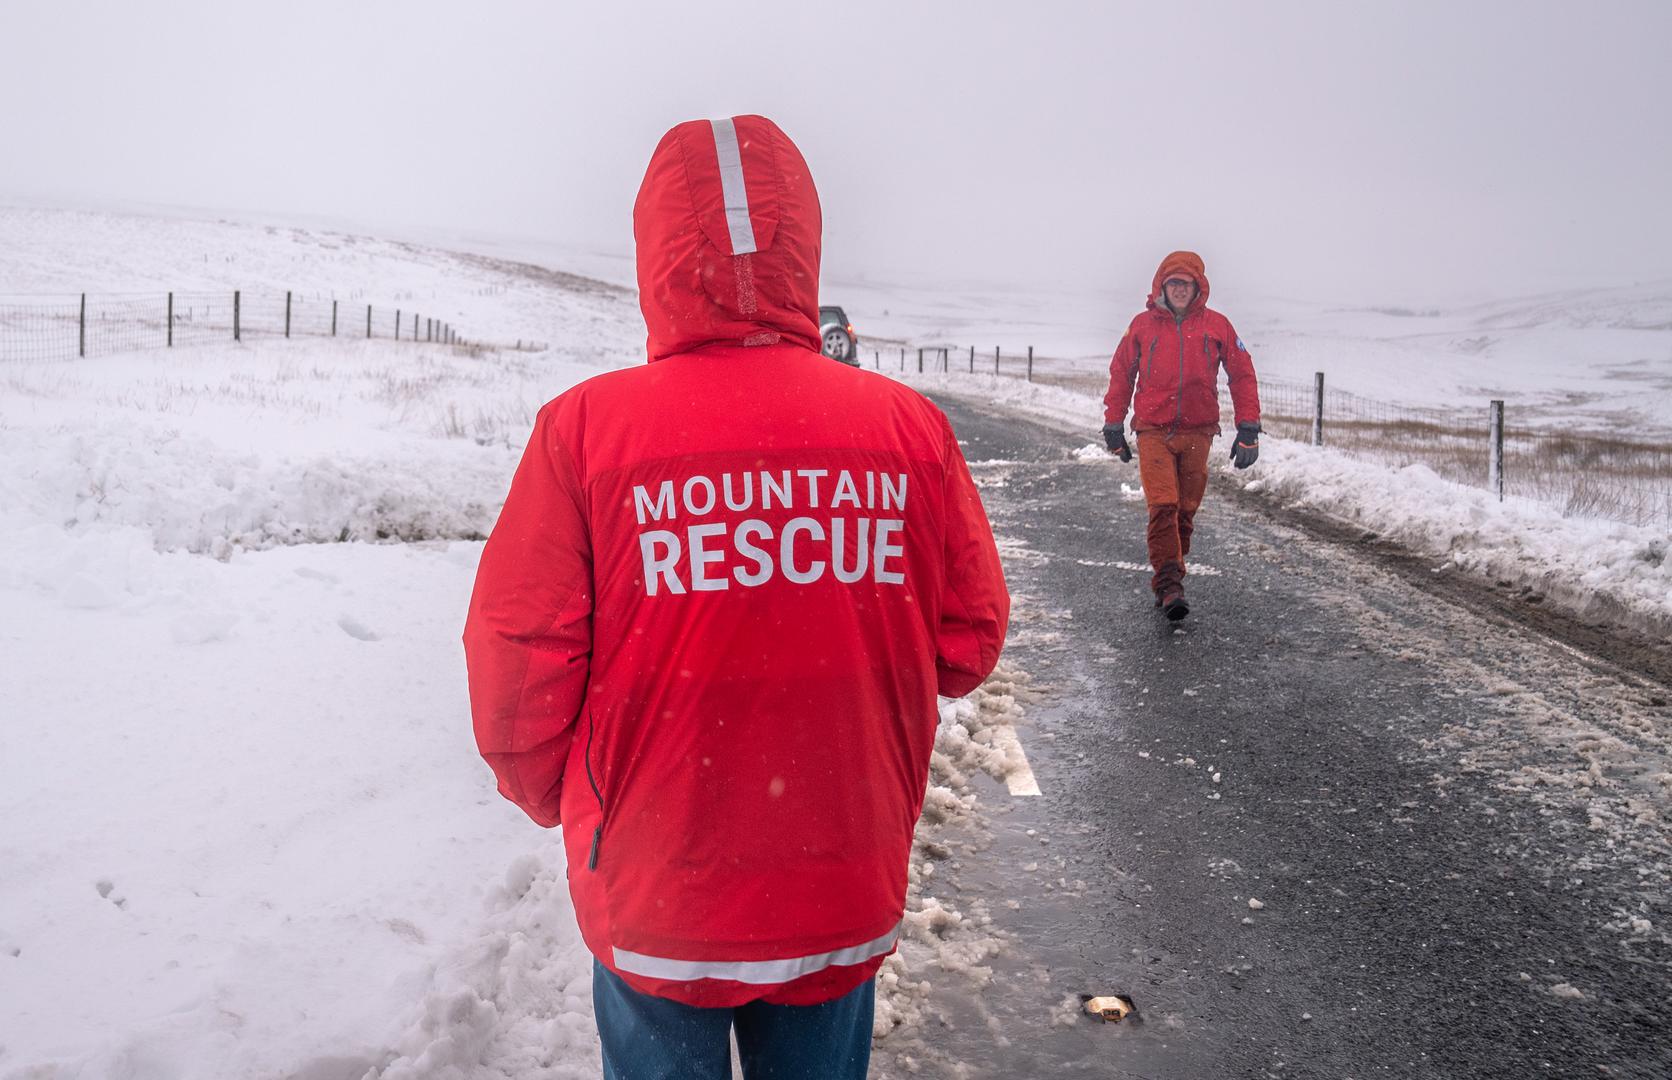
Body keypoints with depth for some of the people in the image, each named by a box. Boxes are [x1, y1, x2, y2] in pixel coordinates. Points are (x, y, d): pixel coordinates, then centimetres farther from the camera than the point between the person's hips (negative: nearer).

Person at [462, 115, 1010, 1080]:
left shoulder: (586, 427, -16)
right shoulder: (911, 428, -10)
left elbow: (518, 656, -12)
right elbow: (969, 640, -2)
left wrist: (550, 793, 8)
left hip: (656, 892, -1)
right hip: (848, 899, 2)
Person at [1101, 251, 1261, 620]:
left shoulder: (1216, 325, 3)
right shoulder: (1143, 325, 3)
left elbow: (1242, 375, 7)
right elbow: (1121, 374, 11)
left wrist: (1248, 430, 2)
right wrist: (1113, 425, 11)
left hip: (1197, 433, 1)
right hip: (1153, 431, -1)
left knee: (1186, 510, 7)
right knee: (1163, 507, -13)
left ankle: (1168, 577, 21)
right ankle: (1169, 584, -12)